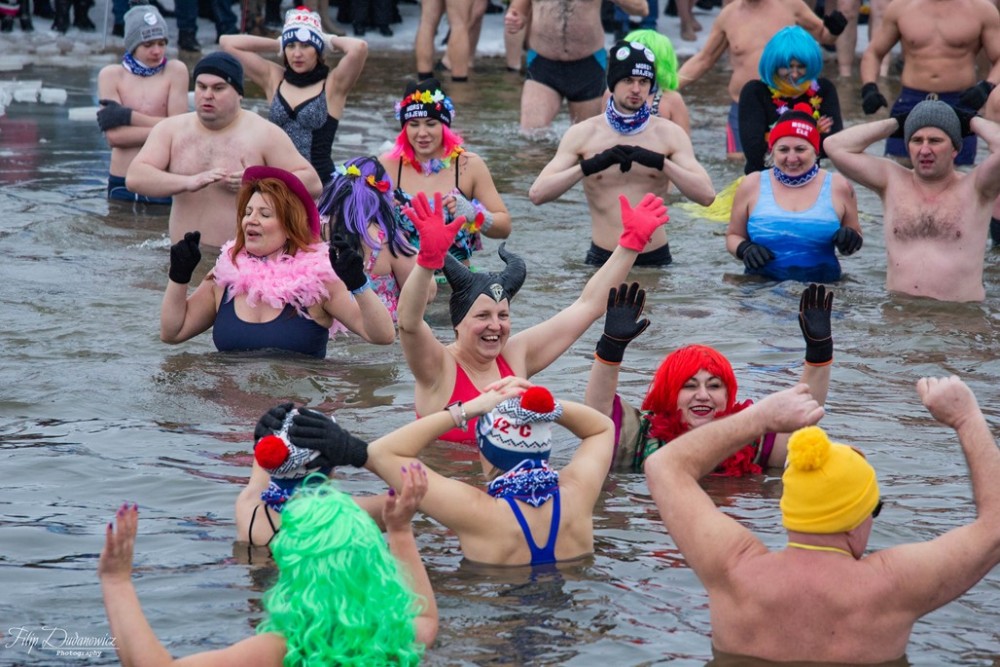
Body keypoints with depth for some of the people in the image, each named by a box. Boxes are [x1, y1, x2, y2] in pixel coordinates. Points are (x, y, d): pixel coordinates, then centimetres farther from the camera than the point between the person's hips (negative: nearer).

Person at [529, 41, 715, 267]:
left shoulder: (669, 134, 4)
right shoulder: (582, 134, 2)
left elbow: (707, 195, -8)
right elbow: (537, 194, -9)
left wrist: (660, 162, -21)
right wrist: (590, 166, -21)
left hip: (655, 259, 1)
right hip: (602, 260, -1)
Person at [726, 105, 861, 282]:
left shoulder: (838, 187, 8)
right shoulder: (752, 186, 8)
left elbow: (855, 236, 17)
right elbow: (733, 236, 16)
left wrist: (851, 241, -5)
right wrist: (744, 249, -5)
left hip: (821, 288, 1)